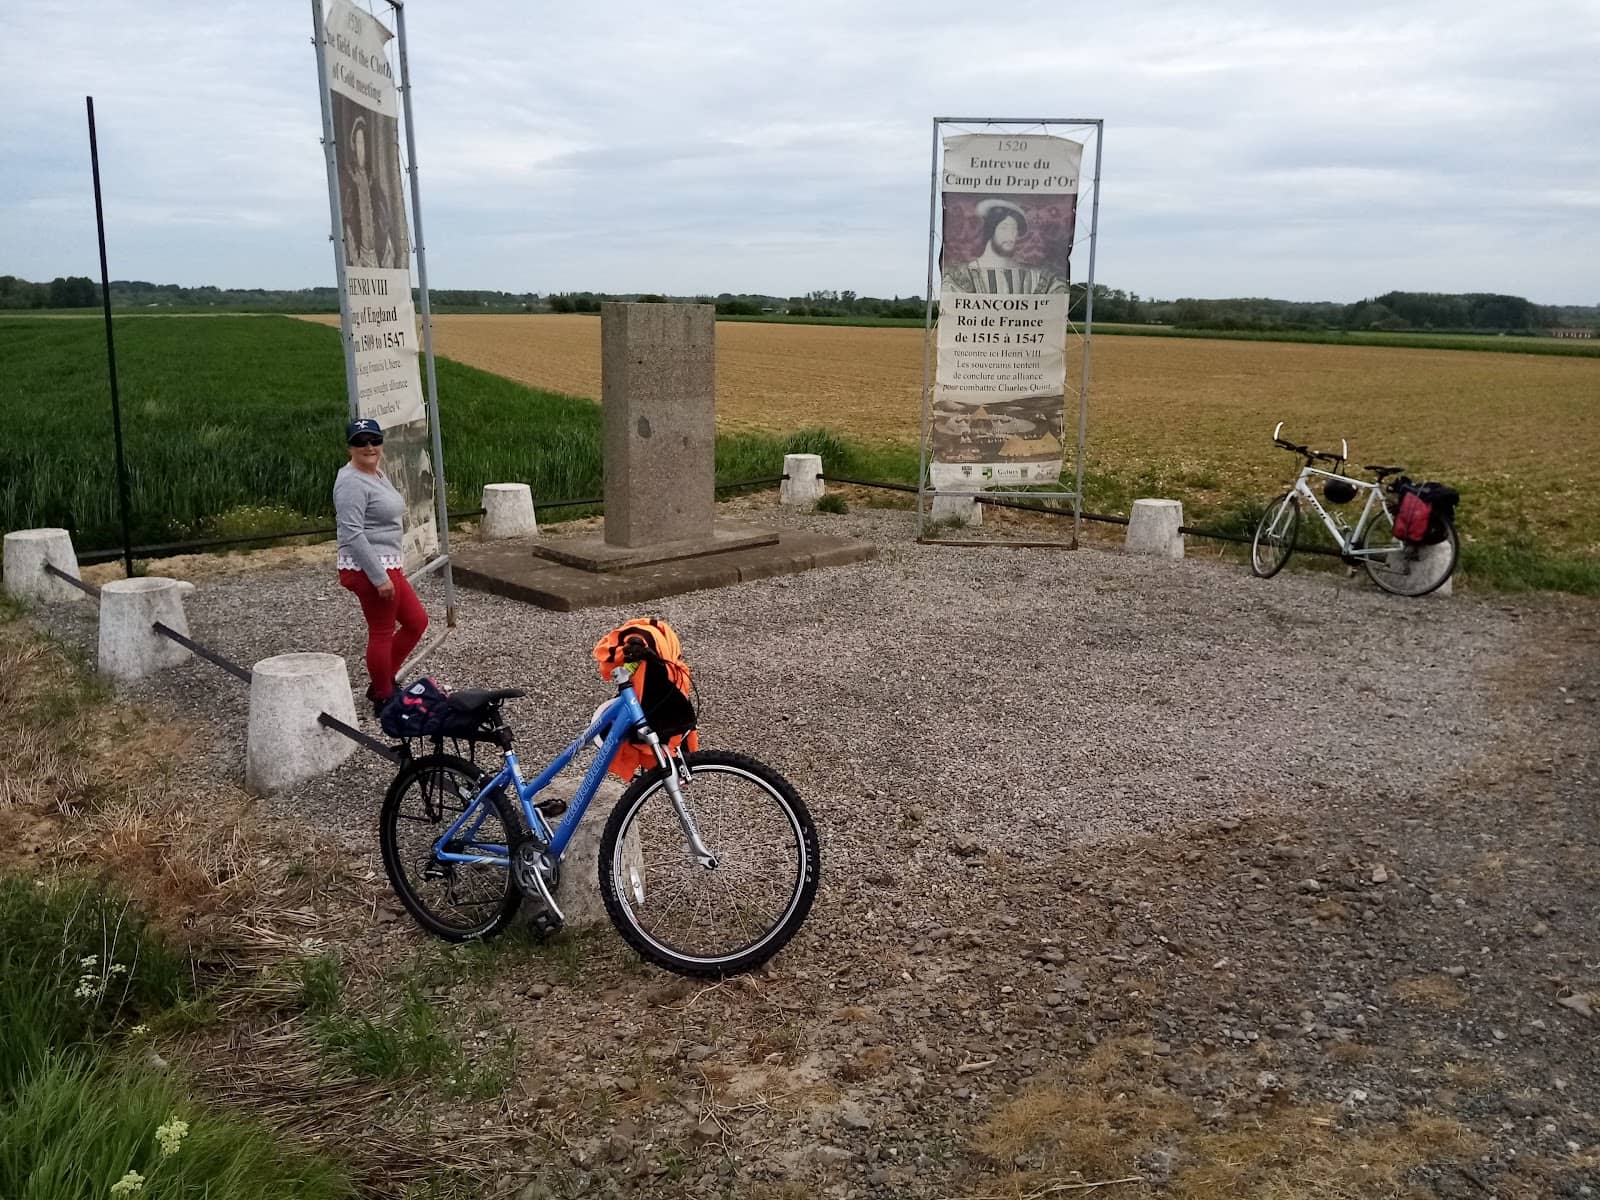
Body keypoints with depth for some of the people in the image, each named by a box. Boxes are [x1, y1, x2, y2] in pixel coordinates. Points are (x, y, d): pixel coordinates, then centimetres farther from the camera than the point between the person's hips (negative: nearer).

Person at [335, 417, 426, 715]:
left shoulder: (377, 473, 14)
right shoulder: (352, 482, -18)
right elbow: (352, 534, -24)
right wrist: (379, 577, -25)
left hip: (386, 567, 10)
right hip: (369, 570, -10)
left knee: (416, 622, 16)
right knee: (382, 633, 1)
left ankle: (381, 684, 27)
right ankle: (383, 699, 17)